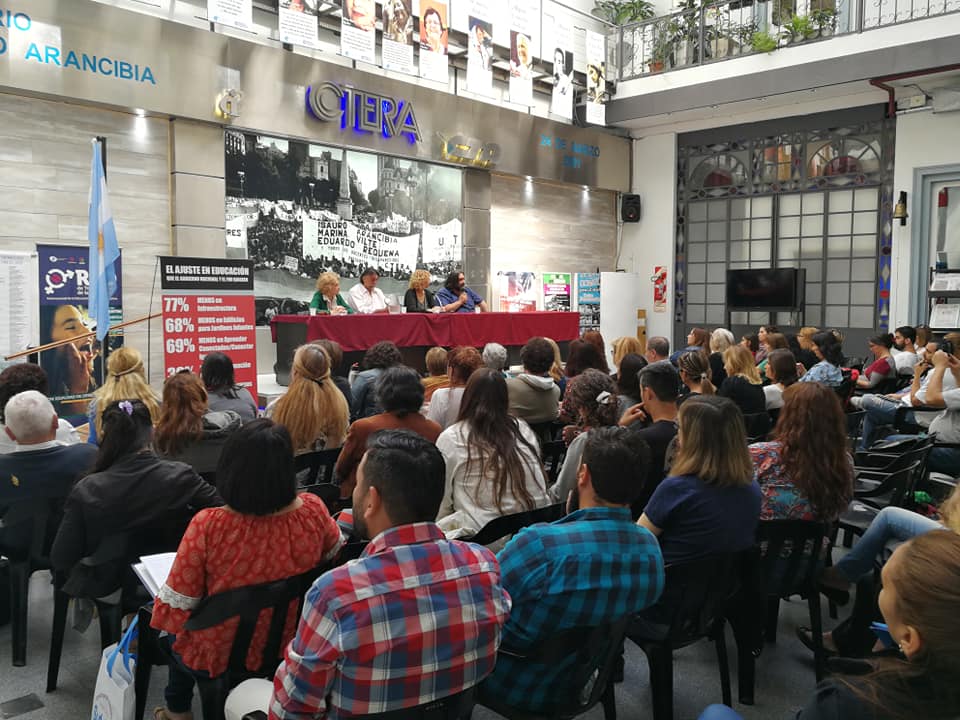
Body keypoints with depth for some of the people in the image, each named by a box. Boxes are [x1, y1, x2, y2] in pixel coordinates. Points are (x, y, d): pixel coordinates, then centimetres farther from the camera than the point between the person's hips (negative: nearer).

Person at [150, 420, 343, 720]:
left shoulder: (207, 525, -30)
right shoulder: (313, 510, -20)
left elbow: (177, 605, -19)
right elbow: (334, 551, 3)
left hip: (218, 657, -3)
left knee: (177, 633, 32)